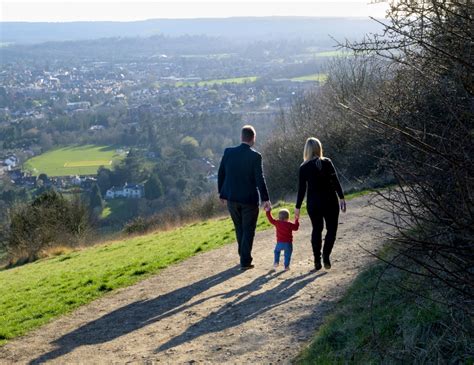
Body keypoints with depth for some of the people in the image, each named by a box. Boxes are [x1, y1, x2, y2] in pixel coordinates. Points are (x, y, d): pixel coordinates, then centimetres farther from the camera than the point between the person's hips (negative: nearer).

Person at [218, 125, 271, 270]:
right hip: (249, 199, -4)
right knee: (248, 231, 8)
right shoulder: (255, 156, -13)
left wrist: (222, 194, 13)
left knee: (239, 229, 21)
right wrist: (265, 199, -10)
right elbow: (260, 179, -15)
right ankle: (245, 261, 6)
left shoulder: (228, 152, -3)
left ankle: (244, 256, 30)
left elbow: (221, 175, 3)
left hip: (231, 198, 4)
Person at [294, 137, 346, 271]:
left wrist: (298, 207, 5)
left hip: (313, 203, 2)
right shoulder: (327, 163, -6)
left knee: (316, 230, 13)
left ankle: (317, 260, 9)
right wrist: (341, 197, -4)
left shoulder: (304, 167, -3)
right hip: (330, 201, -1)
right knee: (331, 229, 9)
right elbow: (335, 182, -9)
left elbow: (301, 189, -2)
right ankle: (326, 255, -10)